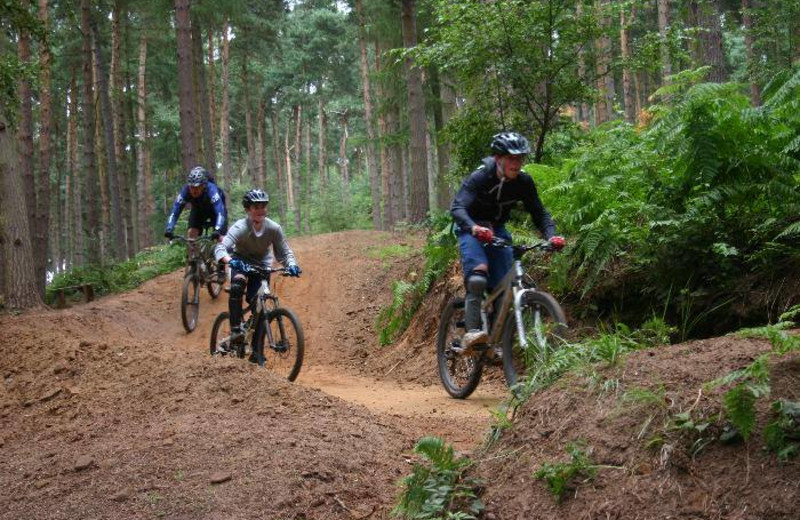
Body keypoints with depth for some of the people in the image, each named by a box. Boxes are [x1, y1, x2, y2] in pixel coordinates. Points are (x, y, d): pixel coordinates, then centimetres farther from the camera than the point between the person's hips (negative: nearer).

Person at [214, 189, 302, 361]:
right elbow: (220, 248, -40)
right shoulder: (240, 227, -29)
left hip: (262, 264, 2)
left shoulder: (273, 228, -21)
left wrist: (291, 265, -34)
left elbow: (284, 252, -13)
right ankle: (236, 330, -27)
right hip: (241, 262, -2)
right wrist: (230, 261, -60)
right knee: (237, 286, -34)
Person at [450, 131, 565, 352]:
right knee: (478, 278, -29)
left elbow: (539, 213, -7)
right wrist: (474, 228, -57)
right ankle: (471, 332, -34)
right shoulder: (479, 178, -26)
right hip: (472, 230, -4)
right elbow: (457, 207, -37)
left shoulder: (523, 182, -13)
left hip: (497, 229, 4)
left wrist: (551, 235, -28)